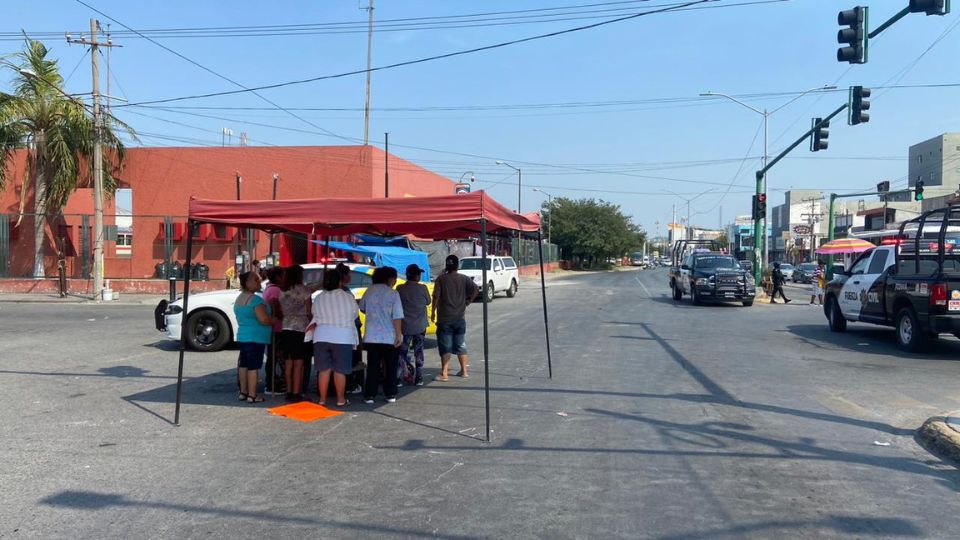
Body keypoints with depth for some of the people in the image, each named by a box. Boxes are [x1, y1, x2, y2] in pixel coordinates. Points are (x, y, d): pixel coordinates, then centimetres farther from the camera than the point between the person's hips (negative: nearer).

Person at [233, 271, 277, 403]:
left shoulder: (239, 299, 14)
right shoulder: (255, 299, -17)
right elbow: (264, 319, -25)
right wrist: (275, 320, -6)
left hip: (242, 336, 9)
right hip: (255, 338, -9)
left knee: (244, 364, 14)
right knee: (254, 366, -6)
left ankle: (243, 392, 21)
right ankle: (252, 395, -5)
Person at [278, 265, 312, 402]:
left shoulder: (282, 292, 11)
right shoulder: (303, 289, -5)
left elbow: (281, 311, 10)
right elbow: (309, 312, -4)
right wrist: (312, 323, 11)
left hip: (285, 329, 6)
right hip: (300, 328, -6)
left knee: (288, 362, 10)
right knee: (299, 363, -3)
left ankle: (289, 392, 15)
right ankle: (296, 393, -4)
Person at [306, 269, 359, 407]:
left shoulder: (318, 298, 0)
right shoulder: (348, 297, -6)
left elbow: (316, 316, 1)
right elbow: (355, 314, 7)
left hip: (322, 337, 2)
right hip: (343, 338, -2)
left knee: (324, 369, 8)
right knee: (340, 370, 4)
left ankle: (322, 399, 12)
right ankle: (341, 399, 9)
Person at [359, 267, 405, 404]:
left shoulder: (369, 291, 1)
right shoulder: (393, 293, -11)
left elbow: (362, 308, 14)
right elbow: (397, 316, -15)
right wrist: (398, 334, -11)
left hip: (371, 337, 3)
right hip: (390, 337, -3)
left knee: (372, 366, 9)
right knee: (391, 367, 11)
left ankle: (369, 395, 7)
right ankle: (390, 395, 14)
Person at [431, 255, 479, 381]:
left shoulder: (441, 279, -6)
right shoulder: (464, 279, 1)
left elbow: (436, 297, -11)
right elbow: (476, 289, -8)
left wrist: (433, 312, -1)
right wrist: (468, 302, 2)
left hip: (444, 318, -3)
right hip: (460, 318, 3)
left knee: (445, 346, 0)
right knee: (461, 345, 15)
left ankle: (444, 373, -5)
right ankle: (464, 371, 20)